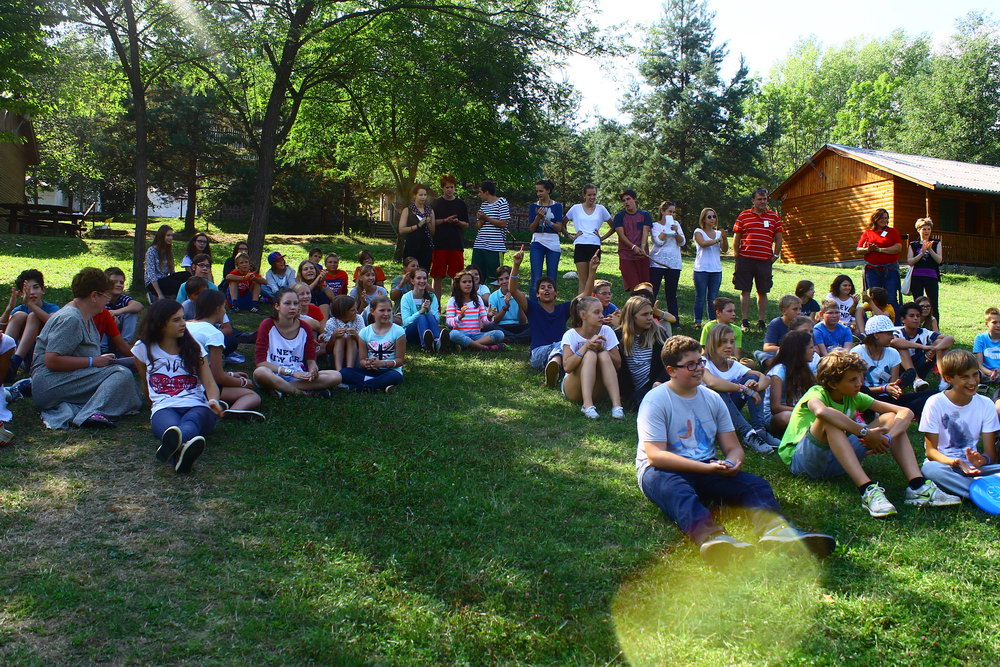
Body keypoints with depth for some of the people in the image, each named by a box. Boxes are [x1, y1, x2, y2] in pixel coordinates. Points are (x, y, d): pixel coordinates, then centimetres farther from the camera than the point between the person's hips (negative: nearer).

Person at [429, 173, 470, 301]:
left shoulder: (461, 204, 9)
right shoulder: (436, 203, 5)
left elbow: (466, 225, 10)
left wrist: (457, 222, -11)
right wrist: (445, 220, -11)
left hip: (457, 245, 1)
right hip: (439, 244, -1)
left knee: (456, 276, 2)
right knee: (438, 276, 0)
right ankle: (436, 303, 6)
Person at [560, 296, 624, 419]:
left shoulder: (606, 331, -4)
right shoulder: (571, 335, -11)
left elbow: (618, 364, -6)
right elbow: (567, 367, -24)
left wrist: (601, 348, -21)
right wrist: (586, 346, -29)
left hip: (597, 388, 3)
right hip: (572, 388, -3)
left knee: (604, 355, -23)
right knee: (590, 354, -26)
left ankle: (616, 405, -35)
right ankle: (587, 405, -40)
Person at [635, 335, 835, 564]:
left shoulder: (712, 399, 10)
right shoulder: (655, 400, -7)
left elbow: (733, 447, 10)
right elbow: (655, 455, -18)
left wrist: (732, 463, -17)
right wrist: (706, 468, -27)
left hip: (708, 469, 6)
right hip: (664, 471, -6)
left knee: (756, 485, -20)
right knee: (678, 491, -40)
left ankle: (777, 531, -52)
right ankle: (712, 538, -69)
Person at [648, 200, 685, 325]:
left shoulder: (676, 224, 13)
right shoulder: (655, 225, 1)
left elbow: (682, 242, 5)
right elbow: (659, 241, -14)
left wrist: (676, 232, -10)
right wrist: (667, 227, -10)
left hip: (674, 263, 4)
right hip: (657, 262, -4)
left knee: (672, 293, 8)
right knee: (653, 292, -5)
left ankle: (674, 319, 12)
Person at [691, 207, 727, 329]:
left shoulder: (718, 233, 12)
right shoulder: (698, 232, 1)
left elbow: (725, 250, 1)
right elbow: (703, 243, -19)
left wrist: (724, 238, -16)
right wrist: (717, 240, -20)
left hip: (716, 270, 4)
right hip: (701, 269, -4)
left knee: (713, 298, 7)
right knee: (700, 297, -1)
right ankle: (697, 322, 5)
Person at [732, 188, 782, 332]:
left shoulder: (774, 217, 8)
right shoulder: (743, 216, 4)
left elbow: (778, 238, 11)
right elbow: (736, 237, 6)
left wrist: (775, 255, 4)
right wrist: (737, 255, 1)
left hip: (765, 260, 1)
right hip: (745, 259, -1)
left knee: (763, 292, 6)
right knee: (745, 291, 2)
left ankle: (761, 322, 13)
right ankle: (745, 322, 8)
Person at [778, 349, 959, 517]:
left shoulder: (854, 397, 5)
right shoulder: (816, 394, -13)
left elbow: (906, 412, -3)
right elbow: (821, 411, -42)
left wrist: (887, 438, -23)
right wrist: (865, 433, -38)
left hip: (835, 459, 6)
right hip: (799, 460, -6)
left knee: (891, 419, -4)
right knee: (830, 421, -36)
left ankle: (917, 485, -22)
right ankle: (868, 490, -45)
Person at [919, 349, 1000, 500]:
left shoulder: (986, 404, 3)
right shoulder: (935, 403, -6)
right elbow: (931, 450, -8)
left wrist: (981, 460, -26)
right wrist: (953, 462, -30)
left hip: (973, 466, 3)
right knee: (929, 469, -38)